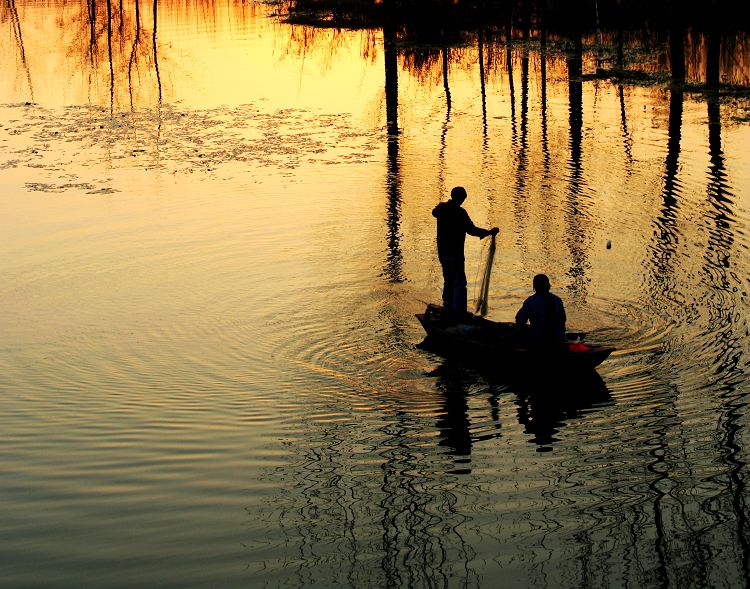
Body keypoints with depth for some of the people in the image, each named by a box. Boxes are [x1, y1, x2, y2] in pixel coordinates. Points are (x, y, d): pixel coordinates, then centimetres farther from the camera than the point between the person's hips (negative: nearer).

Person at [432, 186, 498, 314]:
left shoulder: (442, 208, 4)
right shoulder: (460, 212, -18)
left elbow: (434, 212, 28)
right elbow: (471, 230, -22)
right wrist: (489, 232, -15)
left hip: (442, 252, 8)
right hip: (455, 253, -8)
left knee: (448, 281, 19)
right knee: (459, 283, -2)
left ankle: (448, 308, 23)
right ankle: (459, 311, -5)